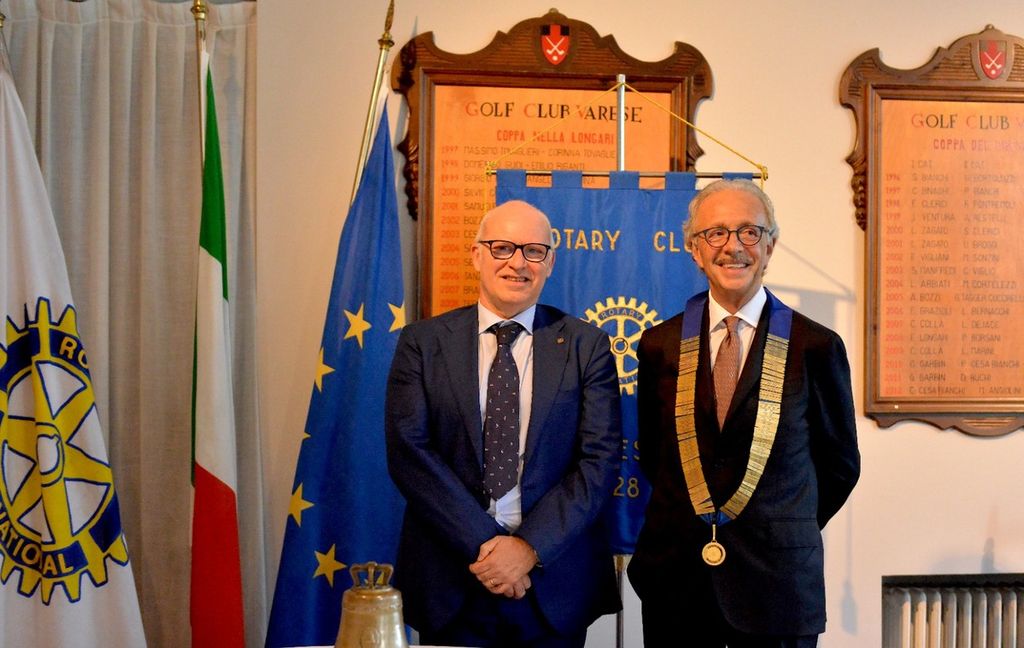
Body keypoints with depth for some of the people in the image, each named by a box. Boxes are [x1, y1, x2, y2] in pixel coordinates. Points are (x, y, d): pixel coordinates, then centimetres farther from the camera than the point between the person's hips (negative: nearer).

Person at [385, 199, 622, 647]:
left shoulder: (586, 345, 1)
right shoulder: (422, 342, 1)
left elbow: (601, 458, -5)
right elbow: (408, 452, -7)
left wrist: (531, 547, -15)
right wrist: (483, 543, -15)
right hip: (448, 579, 0)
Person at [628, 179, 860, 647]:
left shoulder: (817, 347, -5)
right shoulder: (659, 345, 2)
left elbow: (840, 465, 5)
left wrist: (782, 535, 9)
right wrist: (690, 521, 8)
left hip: (777, 585, -2)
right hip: (674, 580, 2)